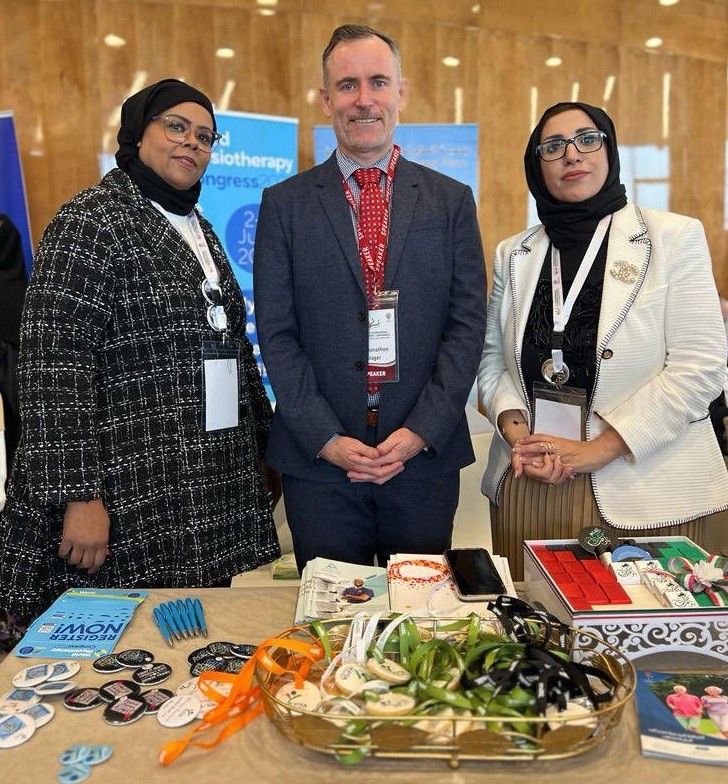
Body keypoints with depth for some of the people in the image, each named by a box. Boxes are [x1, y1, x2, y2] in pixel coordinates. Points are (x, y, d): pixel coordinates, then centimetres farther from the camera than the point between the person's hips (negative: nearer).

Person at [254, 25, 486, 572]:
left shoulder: (451, 201, 5)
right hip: (317, 460, 0)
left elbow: (467, 324, 0)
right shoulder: (285, 204, 3)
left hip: (427, 455, 1)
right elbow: (277, 334, -1)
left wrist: (422, 431, -10)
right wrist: (326, 439, -10)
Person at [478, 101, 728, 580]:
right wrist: (516, 431, -9)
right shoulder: (514, 254, 11)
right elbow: (492, 359, 10)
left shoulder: (674, 237, -1)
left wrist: (596, 450, -14)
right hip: (528, 487, 3)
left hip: (647, 496, -2)